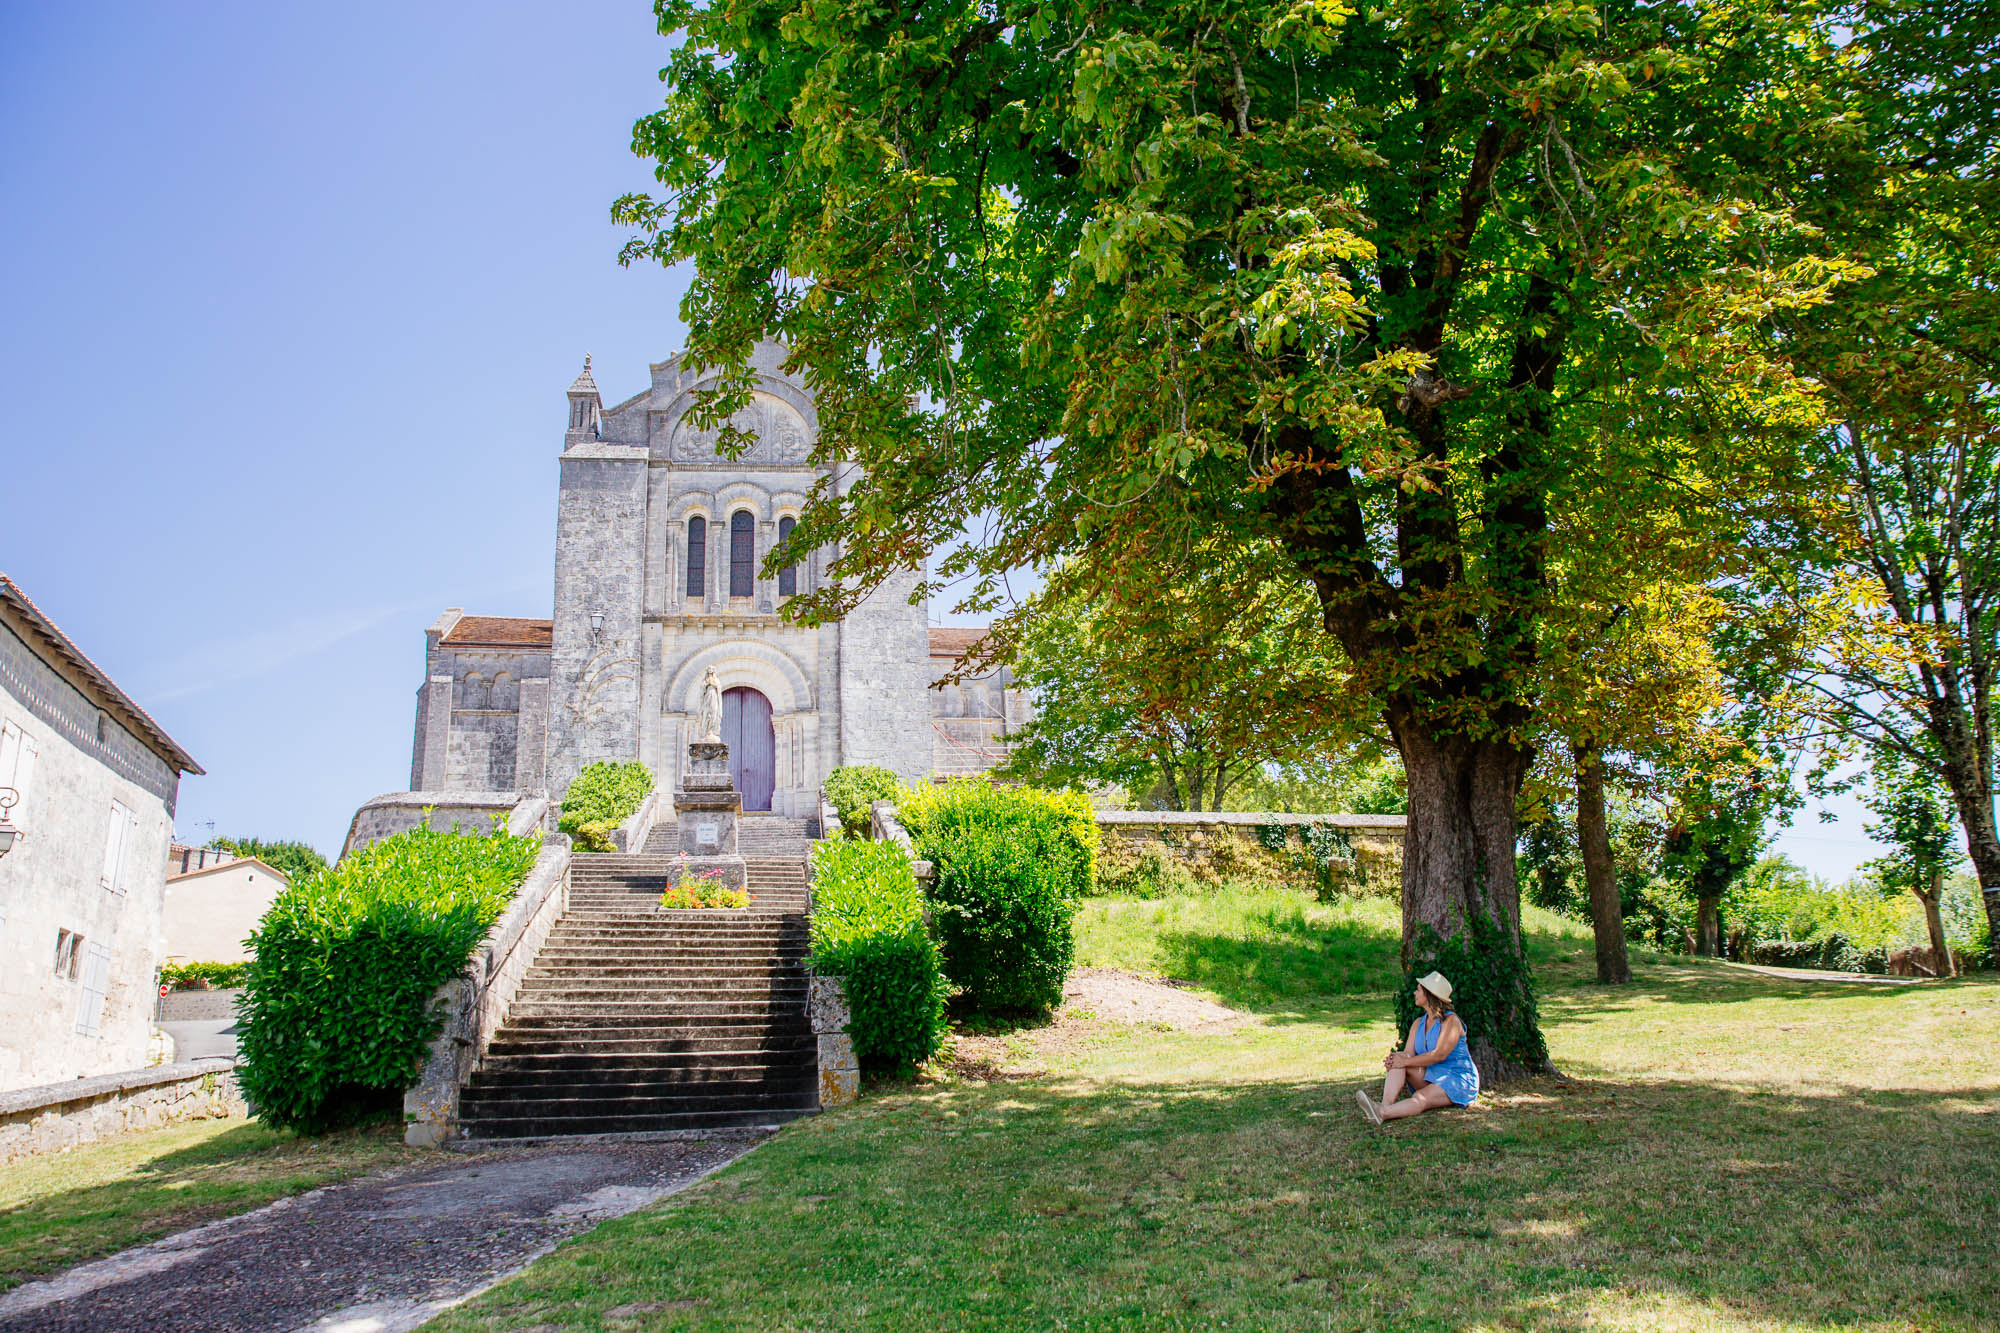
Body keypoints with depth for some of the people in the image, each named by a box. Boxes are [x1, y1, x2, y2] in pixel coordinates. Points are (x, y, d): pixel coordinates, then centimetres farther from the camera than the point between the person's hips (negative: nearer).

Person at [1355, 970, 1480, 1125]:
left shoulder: (1451, 1021, -12)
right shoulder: (1418, 1023, 11)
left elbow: (1440, 1055, -23)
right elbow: (1408, 1053, 1)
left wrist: (1405, 1061, -26)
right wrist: (1394, 1057, -24)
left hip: (1459, 1079, -7)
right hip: (1430, 1076, 7)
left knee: (1421, 1098, -34)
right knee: (1397, 1062, -18)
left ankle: (1383, 1113, -60)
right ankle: (1386, 1106, -42)